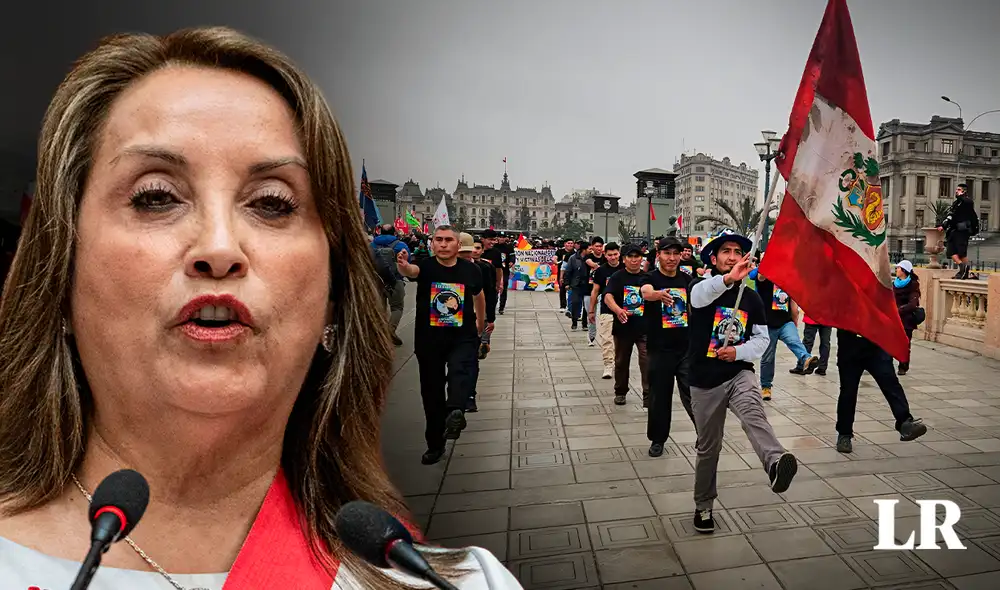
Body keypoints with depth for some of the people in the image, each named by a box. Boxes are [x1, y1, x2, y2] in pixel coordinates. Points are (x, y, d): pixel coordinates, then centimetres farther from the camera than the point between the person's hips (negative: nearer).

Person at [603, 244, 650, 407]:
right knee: (621, 362, 15)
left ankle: (648, 397, -4)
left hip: (644, 328, 0)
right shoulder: (617, 277, -4)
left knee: (648, 362, -10)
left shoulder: (647, 277, 3)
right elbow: (608, 297, -20)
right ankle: (620, 392, 33)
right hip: (623, 327, 0)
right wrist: (618, 310, -40)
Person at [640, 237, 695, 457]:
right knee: (660, 396, 7)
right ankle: (658, 439, 23)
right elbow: (646, 293, -30)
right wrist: (659, 294, -53)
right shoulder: (651, 278, -6)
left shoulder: (687, 280, 7)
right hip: (659, 349, -2)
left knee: (693, 394, -3)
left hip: (686, 348, 2)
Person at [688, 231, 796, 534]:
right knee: (708, 447, 11)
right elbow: (700, 295, -32)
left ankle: (776, 463, -56)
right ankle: (704, 506, 29)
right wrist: (728, 278, -52)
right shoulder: (701, 288, -6)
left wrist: (739, 352, -14)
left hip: (740, 374, 2)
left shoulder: (751, 297, 6)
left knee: (753, 414, -32)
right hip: (705, 381, -1)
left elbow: (762, 338, 7)